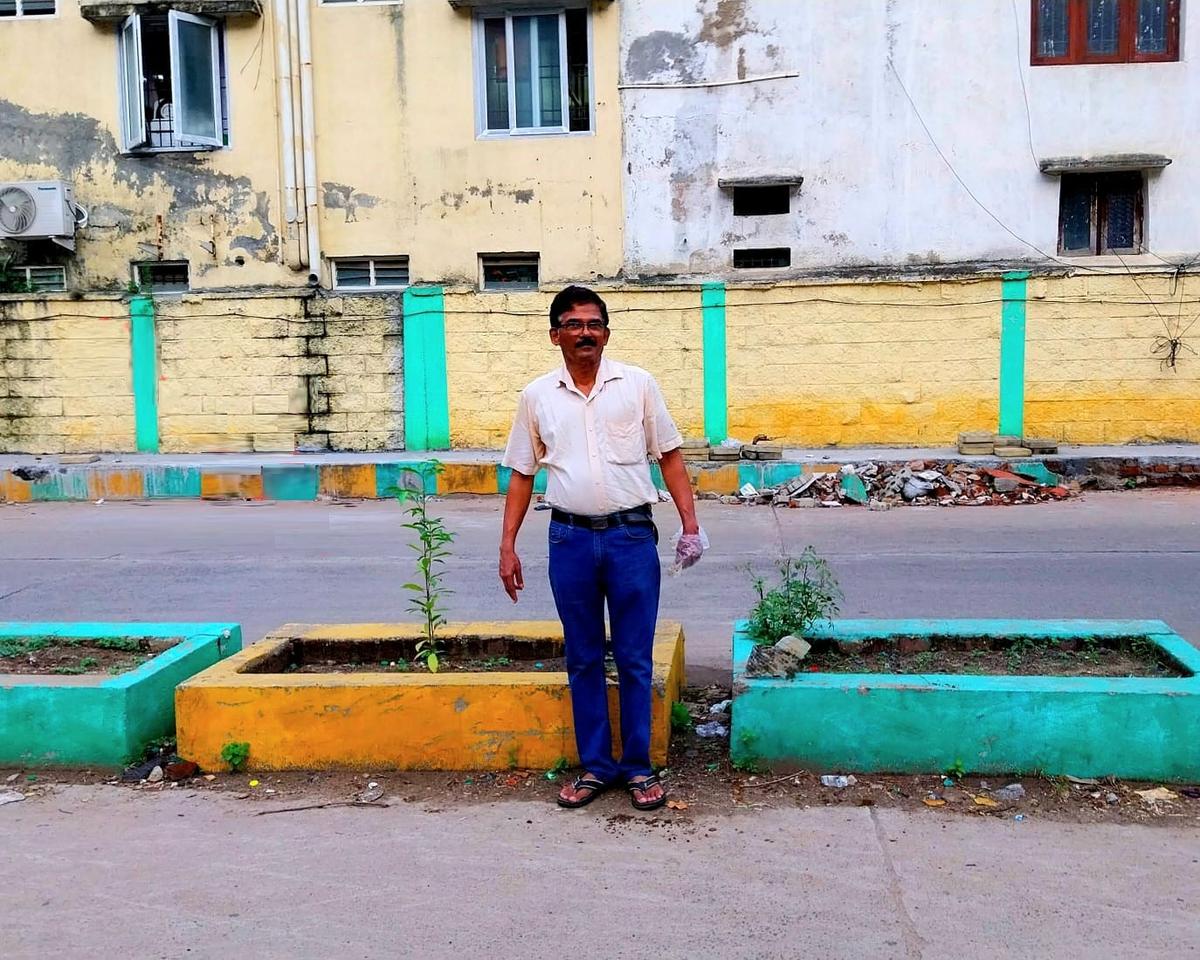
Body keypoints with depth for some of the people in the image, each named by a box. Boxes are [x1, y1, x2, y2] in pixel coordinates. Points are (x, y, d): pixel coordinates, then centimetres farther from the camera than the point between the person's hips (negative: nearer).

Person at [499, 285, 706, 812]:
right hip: (570, 538, 2)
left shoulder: (637, 384, 1)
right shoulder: (537, 395, 5)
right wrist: (507, 546, 5)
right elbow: (522, 473, 9)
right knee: (583, 660, 10)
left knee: (634, 660, 5)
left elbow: (669, 455, 3)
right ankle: (595, 766, 23)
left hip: (631, 535, -1)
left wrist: (690, 524, -5)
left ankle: (638, 767, 19)